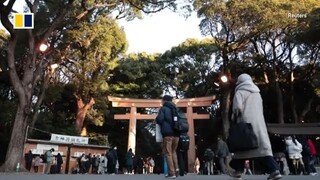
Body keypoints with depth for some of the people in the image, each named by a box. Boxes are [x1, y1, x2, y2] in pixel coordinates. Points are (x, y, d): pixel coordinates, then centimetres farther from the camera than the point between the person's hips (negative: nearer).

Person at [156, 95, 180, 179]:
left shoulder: (163, 108, 2)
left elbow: (159, 119, -10)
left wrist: (157, 118, 12)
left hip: (167, 133, -6)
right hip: (176, 133, 6)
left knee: (168, 153, -1)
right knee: (173, 151, 20)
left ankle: (172, 173, -5)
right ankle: (176, 168, 6)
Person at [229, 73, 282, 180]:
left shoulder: (240, 92, -1)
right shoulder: (257, 93, 21)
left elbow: (237, 107, -15)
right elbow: (259, 109, 21)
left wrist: (234, 117, 0)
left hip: (246, 122, -6)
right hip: (259, 122, 6)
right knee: (263, 145, 0)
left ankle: (238, 171, 7)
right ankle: (274, 170, -11)